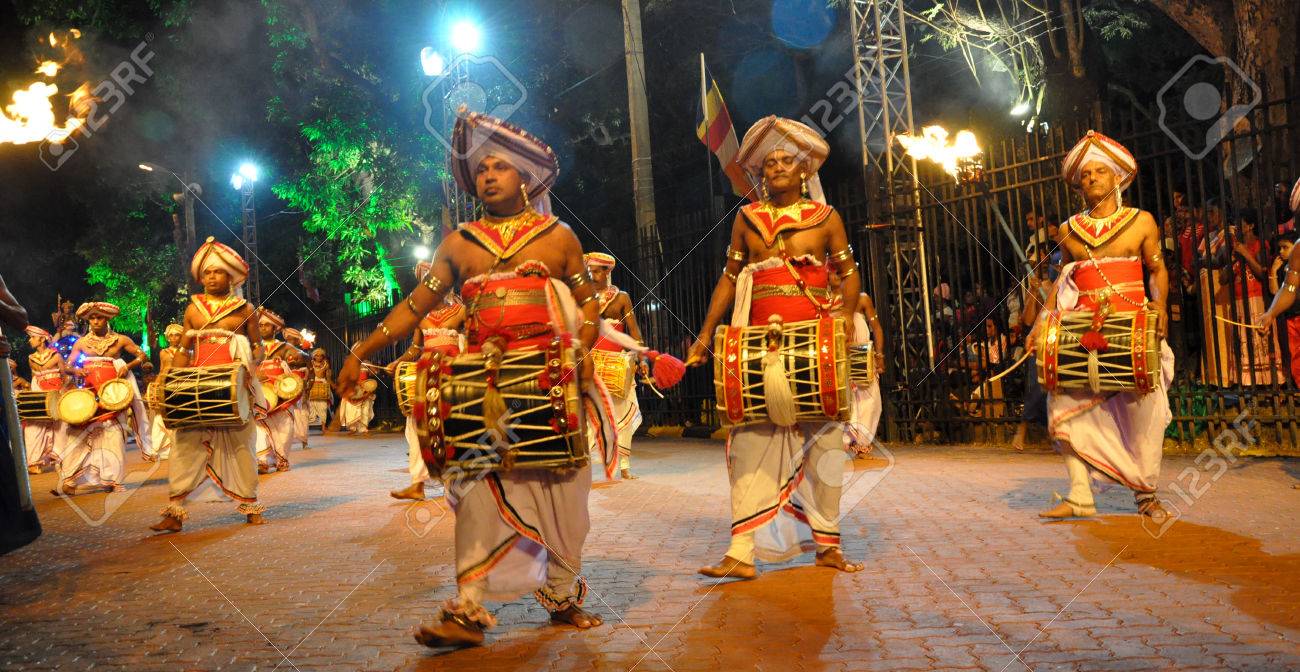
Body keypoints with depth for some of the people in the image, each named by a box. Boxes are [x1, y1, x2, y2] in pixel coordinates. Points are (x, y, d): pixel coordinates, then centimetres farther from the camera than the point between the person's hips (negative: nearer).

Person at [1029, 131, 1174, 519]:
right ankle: (1080, 497, -1)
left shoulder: (1142, 221, 5)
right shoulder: (1069, 230, 11)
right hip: (1081, 328, 2)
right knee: (1066, 405, -7)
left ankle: (1146, 494, 10)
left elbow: (1158, 270, 9)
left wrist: (1159, 304, -9)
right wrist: (1043, 319, 7)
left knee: (1145, 409, -5)